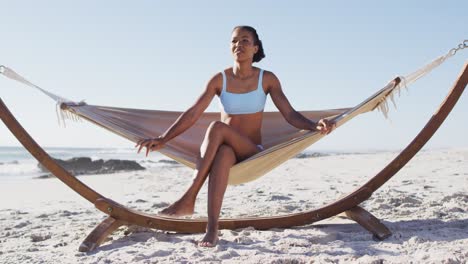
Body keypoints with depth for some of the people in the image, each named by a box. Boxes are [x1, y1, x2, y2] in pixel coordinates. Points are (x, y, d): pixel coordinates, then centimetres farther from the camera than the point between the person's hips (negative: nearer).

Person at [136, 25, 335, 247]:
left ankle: (188, 200, -36)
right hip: (223, 150, 2)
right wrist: (163, 139, -16)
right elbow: (192, 114, -5)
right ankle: (212, 228, -43)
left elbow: (291, 115, -5)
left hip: (252, 154, -1)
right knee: (223, 154, -38)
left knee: (218, 127, -34)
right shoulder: (220, 80, 0)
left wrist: (315, 126, -26)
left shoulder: (267, 79, -1)